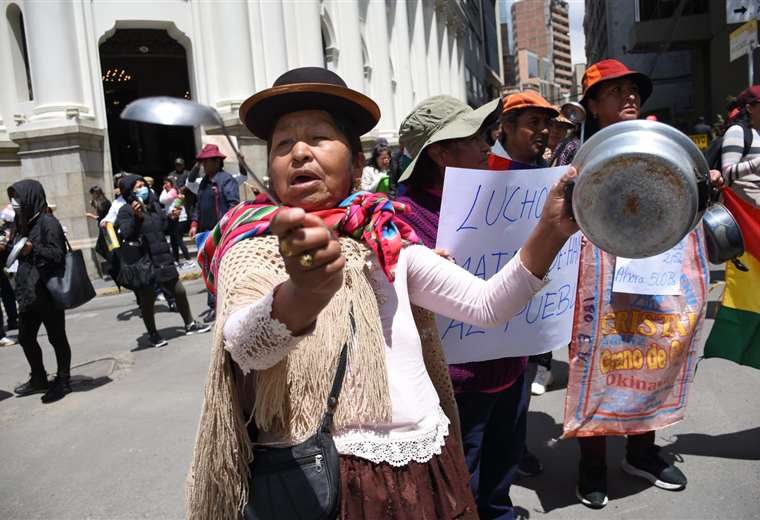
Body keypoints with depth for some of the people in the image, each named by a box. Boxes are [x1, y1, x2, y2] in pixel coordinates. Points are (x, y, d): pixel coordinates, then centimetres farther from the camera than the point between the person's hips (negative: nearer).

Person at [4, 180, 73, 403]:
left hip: (48, 291, -9)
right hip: (28, 291, 9)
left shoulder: (48, 222, -12)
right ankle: (38, 378, 30)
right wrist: (7, 248, 8)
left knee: (56, 337, 3)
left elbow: (58, 254, -18)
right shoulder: (25, 222, 13)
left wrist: (33, 249, -30)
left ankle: (63, 381, 15)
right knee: (25, 337, 14)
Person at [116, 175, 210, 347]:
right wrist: (136, 217, -33)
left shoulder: (154, 206, 10)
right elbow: (125, 234, -22)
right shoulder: (126, 211, -9)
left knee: (180, 291, 12)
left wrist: (172, 218, 5)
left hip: (162, 259, 6)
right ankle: (152, 334, 22)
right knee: (147, 300, 5)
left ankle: (189, 325, 28)